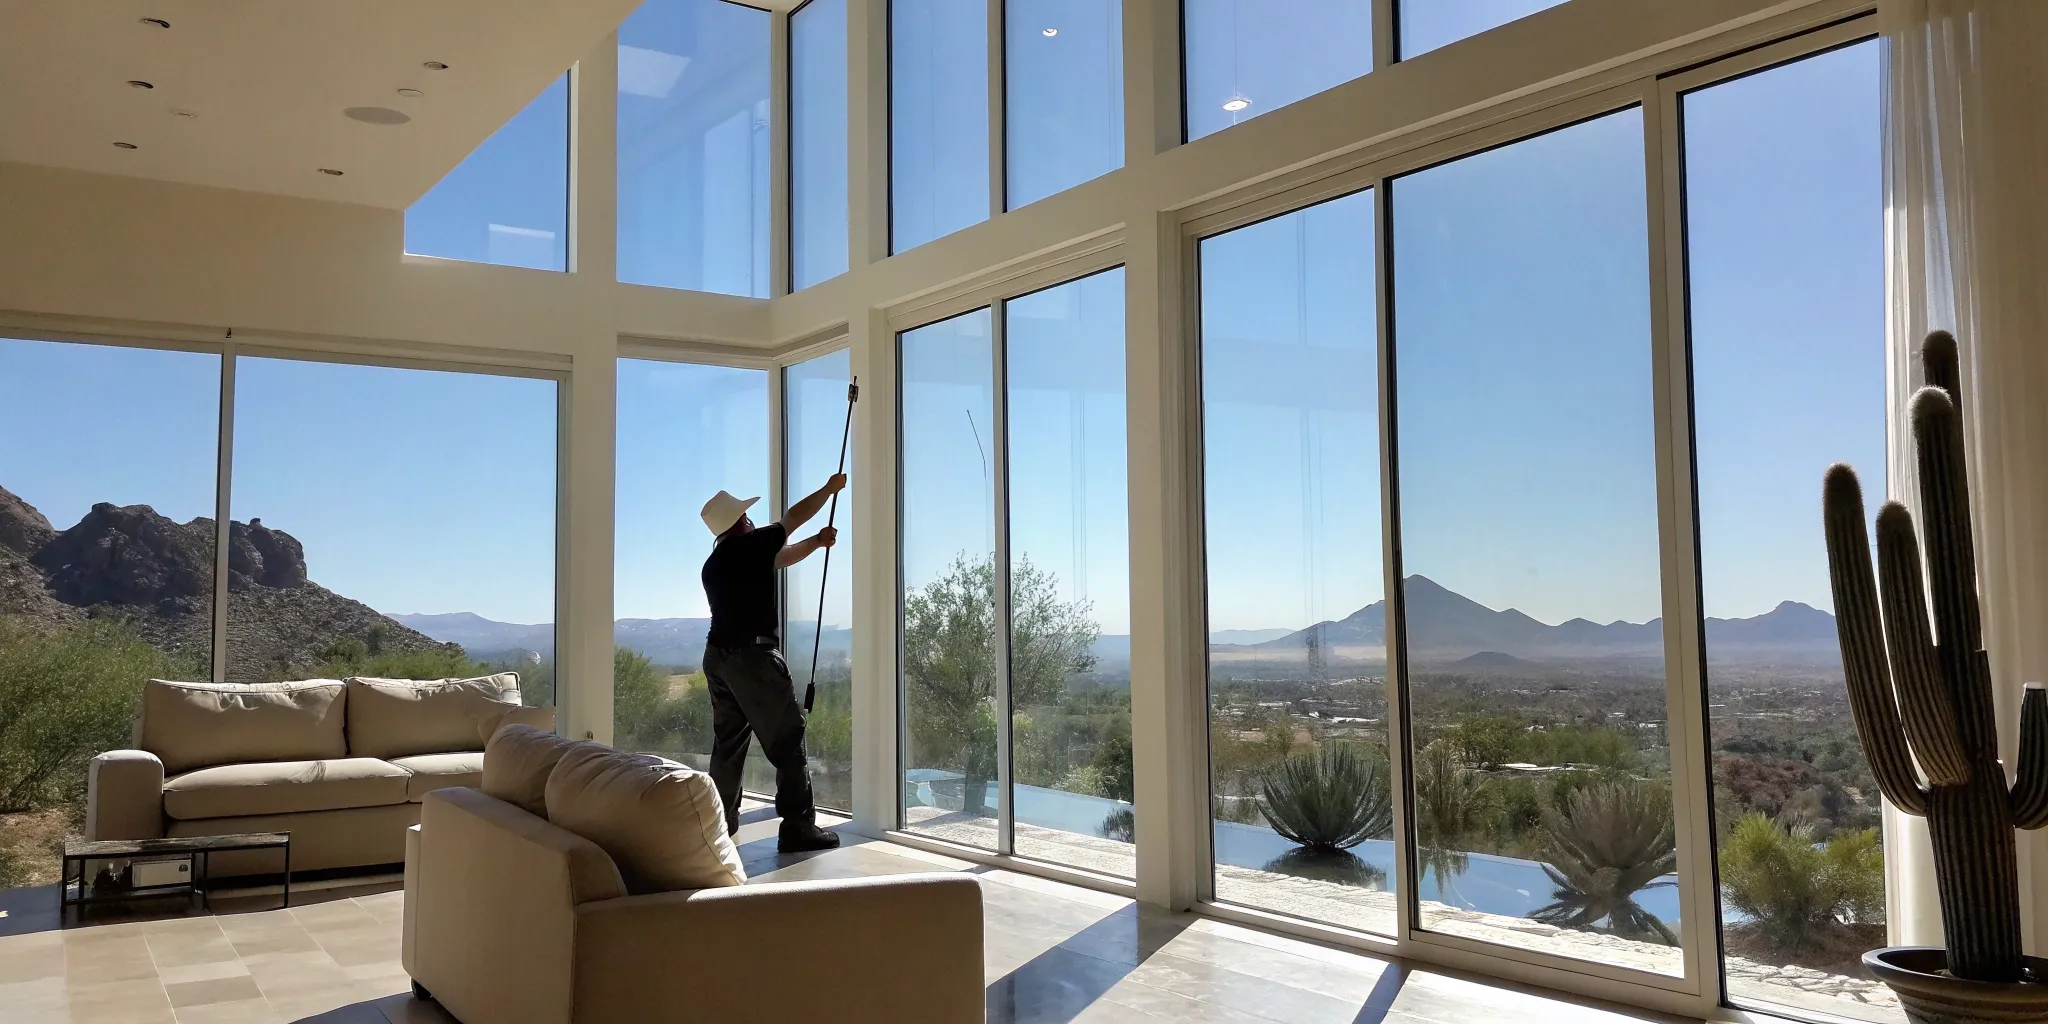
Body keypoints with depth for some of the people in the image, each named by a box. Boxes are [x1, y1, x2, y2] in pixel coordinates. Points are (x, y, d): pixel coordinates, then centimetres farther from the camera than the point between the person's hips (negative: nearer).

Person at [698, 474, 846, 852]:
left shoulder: (713, 564, 16)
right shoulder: (749, 545, -8)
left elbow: (778, 559, 26)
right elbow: (795, 516, 5)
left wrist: (815, 543, 25)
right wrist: (830, 488, 18)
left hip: (718, 655, 9)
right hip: (752, 656, -9)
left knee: (728, 741, 16)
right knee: (788, 739, -5)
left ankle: (721, 818, 22)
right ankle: (798, 826, -6)